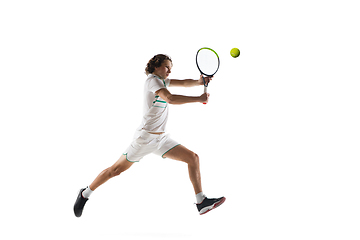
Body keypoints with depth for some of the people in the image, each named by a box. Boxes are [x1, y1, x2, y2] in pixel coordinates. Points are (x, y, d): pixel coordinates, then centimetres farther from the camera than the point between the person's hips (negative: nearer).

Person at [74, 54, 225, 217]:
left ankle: (201, 202, -3)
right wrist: (199, 99, -24)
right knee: (116, 170, -2)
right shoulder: (153, 79, -11)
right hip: (146, 137, -9)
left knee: (193, 158, -2)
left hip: (161, 139, 9)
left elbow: (184, 83, 15)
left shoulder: (161, 81, 14)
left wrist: (199, 81, -7)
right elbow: (170, 98, -27)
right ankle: (85, 193, 18)